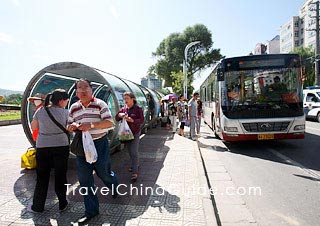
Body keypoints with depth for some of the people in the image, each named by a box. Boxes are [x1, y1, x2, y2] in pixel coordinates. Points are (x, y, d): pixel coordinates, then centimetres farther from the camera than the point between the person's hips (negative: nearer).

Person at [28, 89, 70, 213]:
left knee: (42, 177, 14)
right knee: (60, 176, 10)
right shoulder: (64, 112, -8)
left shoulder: (40, 111, -2)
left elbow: (33, 127, 10)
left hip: (42, 147, 2)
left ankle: (37, 206, 26)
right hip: (61, 146, -2)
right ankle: (62, 204, 22)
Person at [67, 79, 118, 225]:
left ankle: (115, 187, 45)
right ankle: (91, 210, 22)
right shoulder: (73, 108, 9)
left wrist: (90, 125, -26)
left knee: (104, 173, 8)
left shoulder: (99, 104, -7)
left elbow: (110, 123, -16)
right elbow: (69, 126, 17)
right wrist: (72, 127, -8)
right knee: (85, 179, 7)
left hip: (99, 144, -4)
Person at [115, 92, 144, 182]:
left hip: (135, 133, -6)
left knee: (134, 152, -10)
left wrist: (132, 120, -30)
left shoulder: (138, 109, -8)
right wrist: (119, 115, -15)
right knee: (130, 151, 17)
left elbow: (142, 120, -14)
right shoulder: (123, 109, 6)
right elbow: (116, 119, 8)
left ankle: (135, 173, -8)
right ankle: (135, 165, 37)